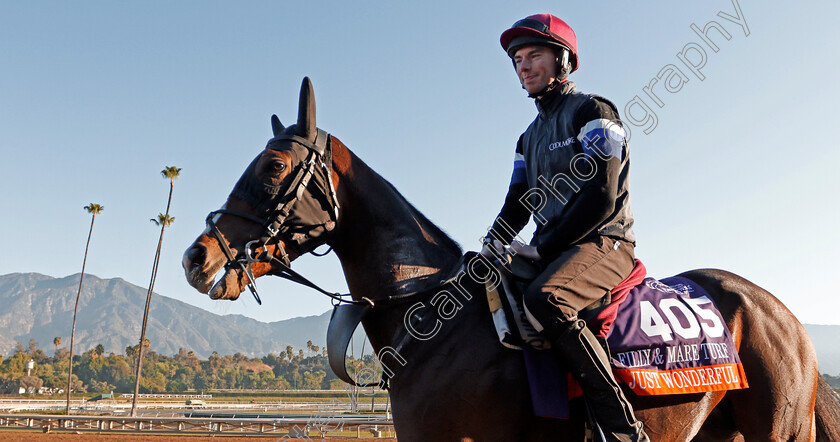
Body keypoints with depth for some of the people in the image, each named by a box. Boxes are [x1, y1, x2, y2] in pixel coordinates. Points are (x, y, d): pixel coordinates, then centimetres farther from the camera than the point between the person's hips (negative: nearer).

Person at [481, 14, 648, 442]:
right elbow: (517, 202, 16)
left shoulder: (592, 110, -3)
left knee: (544, 299, -36)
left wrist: (542, 248, -16)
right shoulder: (529, 137, 21)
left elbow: (601, 197, -14)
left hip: (603, 242, -8)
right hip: (552, 250, 9)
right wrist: (491, 247, -4)